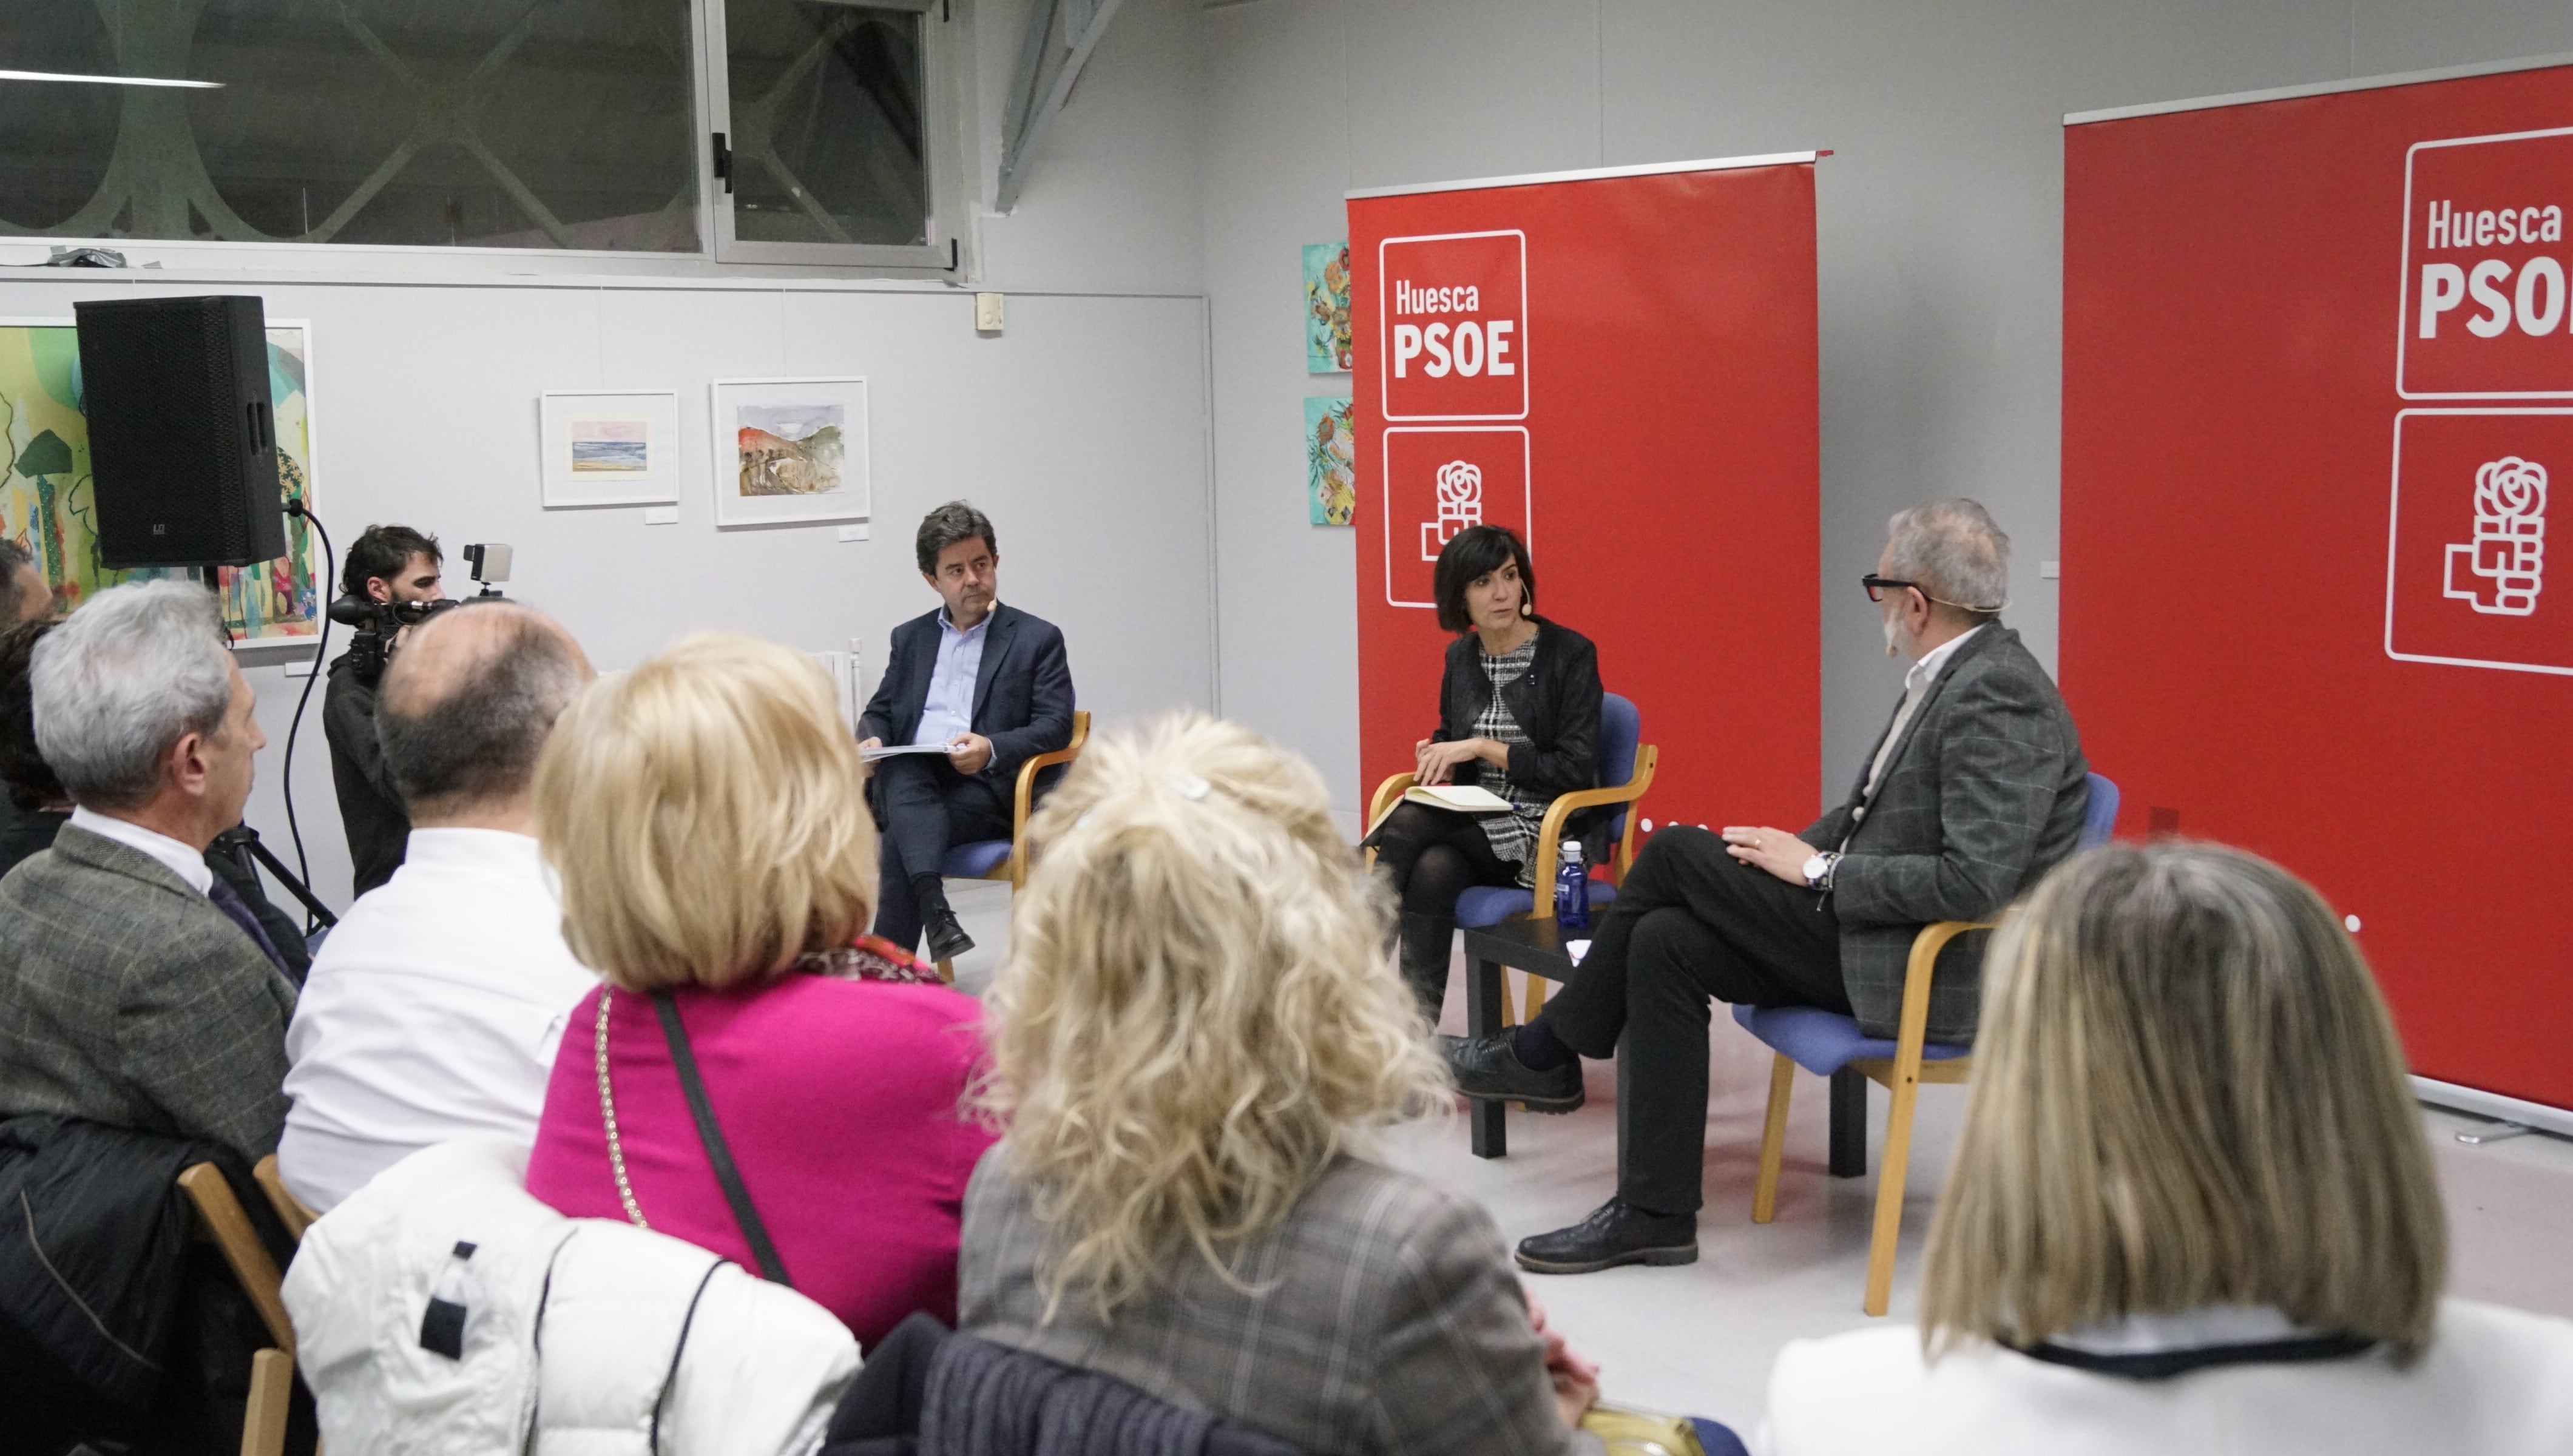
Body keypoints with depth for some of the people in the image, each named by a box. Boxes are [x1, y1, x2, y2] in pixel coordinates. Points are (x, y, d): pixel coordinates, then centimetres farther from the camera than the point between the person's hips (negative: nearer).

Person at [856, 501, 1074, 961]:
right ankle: (934, 906, -48)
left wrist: (993, 749, -20)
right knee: (900, 768, -34)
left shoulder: (1037, 639, 8)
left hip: (987, 790, -3)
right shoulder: (910, 638, 23)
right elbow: (880, 711, 23)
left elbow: (1056, 725, -1)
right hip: (910, 785, 3)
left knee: (900, 838, -30)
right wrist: (872, 741, -3)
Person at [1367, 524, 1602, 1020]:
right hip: (1476, 823, 4)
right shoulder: (1461, 655, 9)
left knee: (1409, 822, -28)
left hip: (1550, 834, -4)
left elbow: (1577, 768, -12)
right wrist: (1438, 757, -1)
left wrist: (1483, 747, -17)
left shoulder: (1570, 653, -8)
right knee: (1433, 870, -33)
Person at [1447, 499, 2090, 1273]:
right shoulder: (1954, 676, 12)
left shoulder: (1997, 695, -20)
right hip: (1870, 931, 10)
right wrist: (1796, 850, 1)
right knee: (1666, 943, -4)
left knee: (1679, 853, -12)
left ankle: (1545, 1054, 6)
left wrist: (1818, 871, -18)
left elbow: (1976, 881, -28)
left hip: (1931, 969, -10)